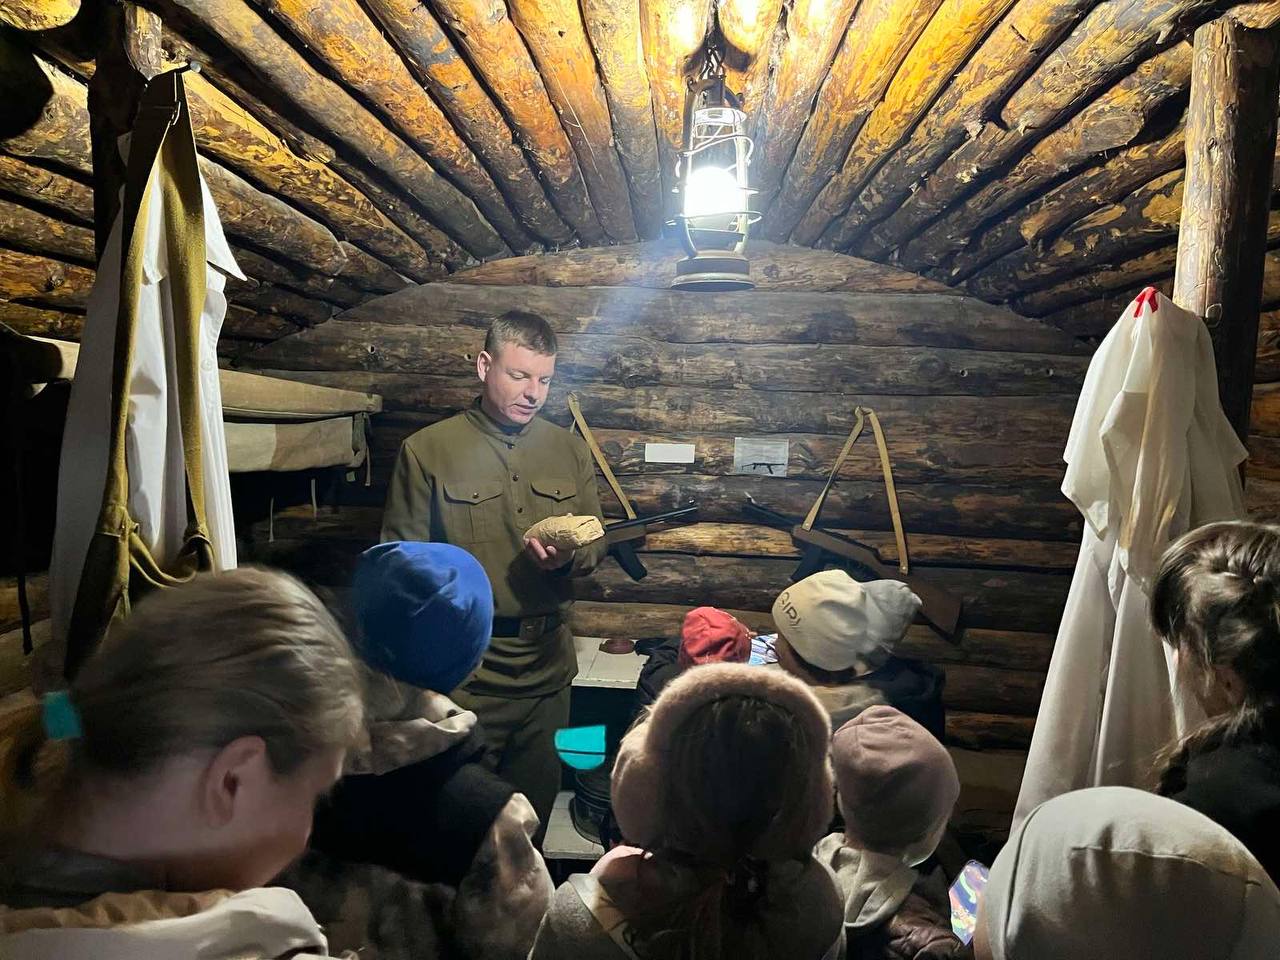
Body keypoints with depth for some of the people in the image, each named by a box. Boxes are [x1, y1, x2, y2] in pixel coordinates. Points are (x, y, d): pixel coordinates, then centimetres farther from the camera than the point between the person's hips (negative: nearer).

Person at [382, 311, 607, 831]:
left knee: (535, 809, 18)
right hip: (466, 670, -3)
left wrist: (569, 556, -12)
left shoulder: (570, 450, 7)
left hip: (548, 668, 4)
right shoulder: (427, 451, -5)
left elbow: (596, 543, 11)